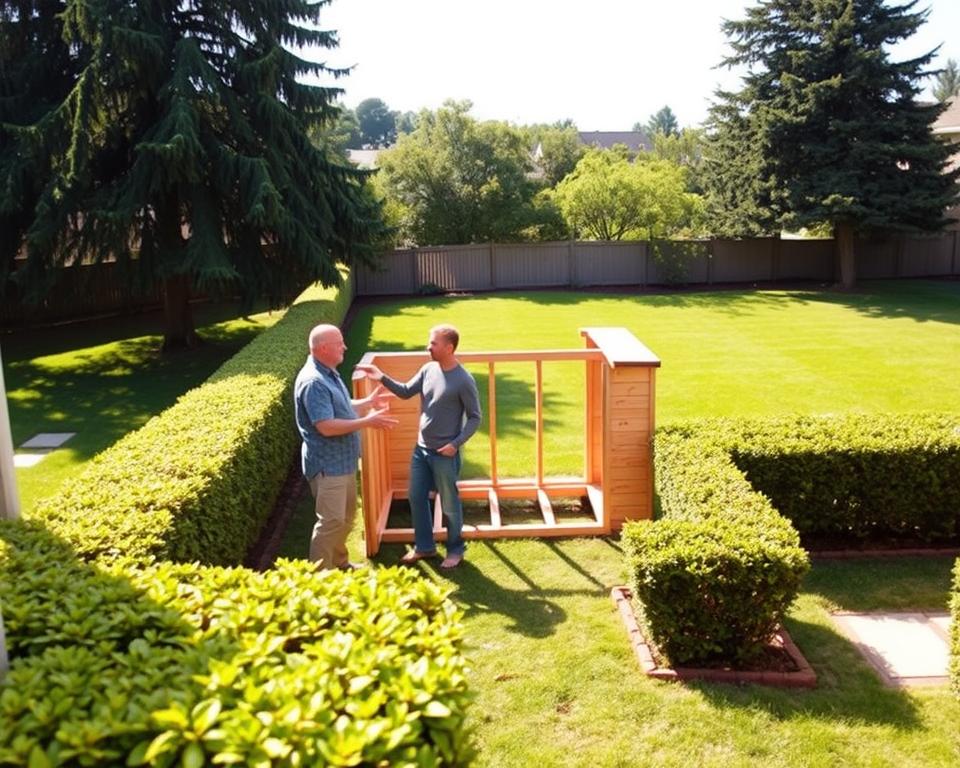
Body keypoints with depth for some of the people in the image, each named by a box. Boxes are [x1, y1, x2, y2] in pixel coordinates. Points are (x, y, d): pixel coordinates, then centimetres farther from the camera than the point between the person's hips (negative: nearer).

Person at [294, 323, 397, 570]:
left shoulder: (329, 374, 10)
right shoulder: (313, 382, -24)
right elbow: (326, 427, -29)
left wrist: (369, 402, 15)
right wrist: (367, 422, -25)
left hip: (343, 461, 10)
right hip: (327, 465, -10)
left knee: (347, 516, 20)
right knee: (331, 521, -4)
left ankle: (339, 562, 36)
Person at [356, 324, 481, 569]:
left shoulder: (464, 381, -18)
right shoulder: (428, 369, 0)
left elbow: (475, 418, -12)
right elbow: (406, 392, 9)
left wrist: (456, 443, -19)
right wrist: (383, 378, -5)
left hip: (445, 454, -7)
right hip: (421, 449, 7)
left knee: (449, 503, 9)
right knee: (416, 498, 15)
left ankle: (456, 550, 29)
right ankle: (424, 546, 33)